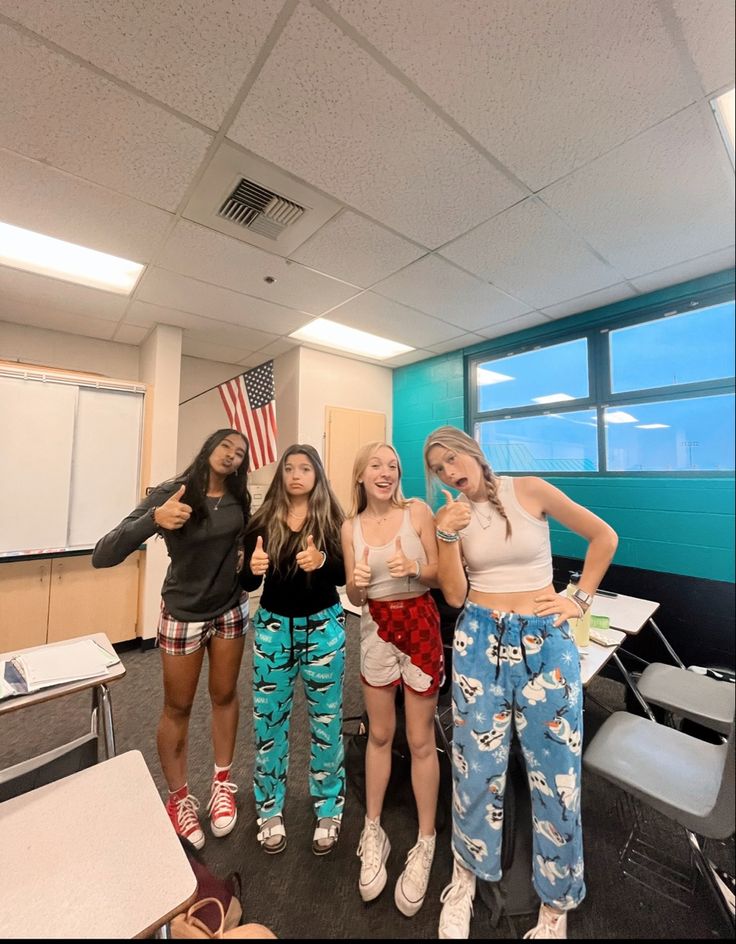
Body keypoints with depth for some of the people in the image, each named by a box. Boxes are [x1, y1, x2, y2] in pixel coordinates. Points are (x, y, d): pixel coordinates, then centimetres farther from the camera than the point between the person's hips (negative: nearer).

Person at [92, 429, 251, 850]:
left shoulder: (238, 498, -8)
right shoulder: (172, 492, -20)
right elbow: (103, 556, -28)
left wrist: (249, 555, -7)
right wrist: (154, 519, -43)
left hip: (231, 610, 3)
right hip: (183, 615, -3)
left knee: (225, 694, 17)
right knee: (178, 708, 15)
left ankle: (223, 783, 41)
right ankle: (179, 798, 40)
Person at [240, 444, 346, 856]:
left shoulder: (331, 519, -6)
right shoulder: (263, 520, -3)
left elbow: (343, 576, -9)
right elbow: (249, 582, 1)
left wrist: (321, 562, -29)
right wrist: (253, 568, -22)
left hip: (323, 625, -1)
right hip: (273, 625, 2)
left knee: (326, 719, 12)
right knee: (269, 719, 13)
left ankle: (328, 810, 34)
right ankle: (271, 810, 37)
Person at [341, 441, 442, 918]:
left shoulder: (418, 510, -10)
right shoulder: (351, 527, -3)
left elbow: (438, 573, -6)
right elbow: (354, 598, 0)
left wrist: (414, 568, -26)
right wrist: (356, 582, -22)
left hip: (420, 625, -2)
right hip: (377, 629, 3)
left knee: (421, 739, 11)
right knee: (379, 734, 19)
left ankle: (426, 843, 35)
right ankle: (373, 831, 41)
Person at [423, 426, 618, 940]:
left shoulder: (530, 490, -6)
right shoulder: (450, 515, 0)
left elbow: (604, 537, 4)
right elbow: (455, 595, -5)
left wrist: (581, 598, 1)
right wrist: (448, 536, -16)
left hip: (546, 642, -1)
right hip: (479, 642, 2)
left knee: (556, 772, 10)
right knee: (478, 766, 13)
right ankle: (466, 878, 40)